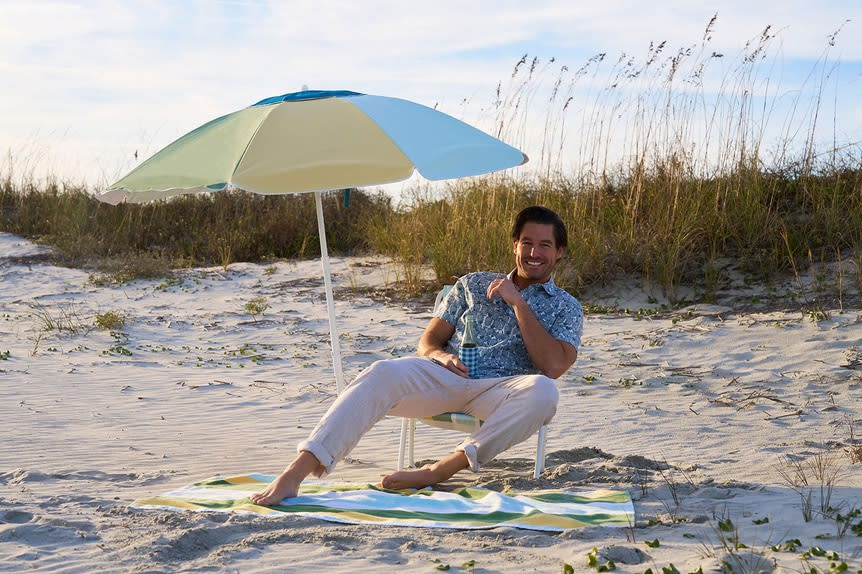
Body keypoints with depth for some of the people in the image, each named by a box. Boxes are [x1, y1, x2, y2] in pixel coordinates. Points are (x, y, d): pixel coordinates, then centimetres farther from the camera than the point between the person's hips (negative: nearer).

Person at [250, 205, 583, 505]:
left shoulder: (566, 307, 16)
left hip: (499, 393, -1)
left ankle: (440, 470, -37)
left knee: (543, 392, -36)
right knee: (383, 373, -30)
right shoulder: (473, 285, 24)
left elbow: (553, 366, -3)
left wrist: (518, 303, -4)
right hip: (444, 378, 2)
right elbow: (428, 341, 18)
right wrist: (441, 355, -7)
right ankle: (295, 473, -41)